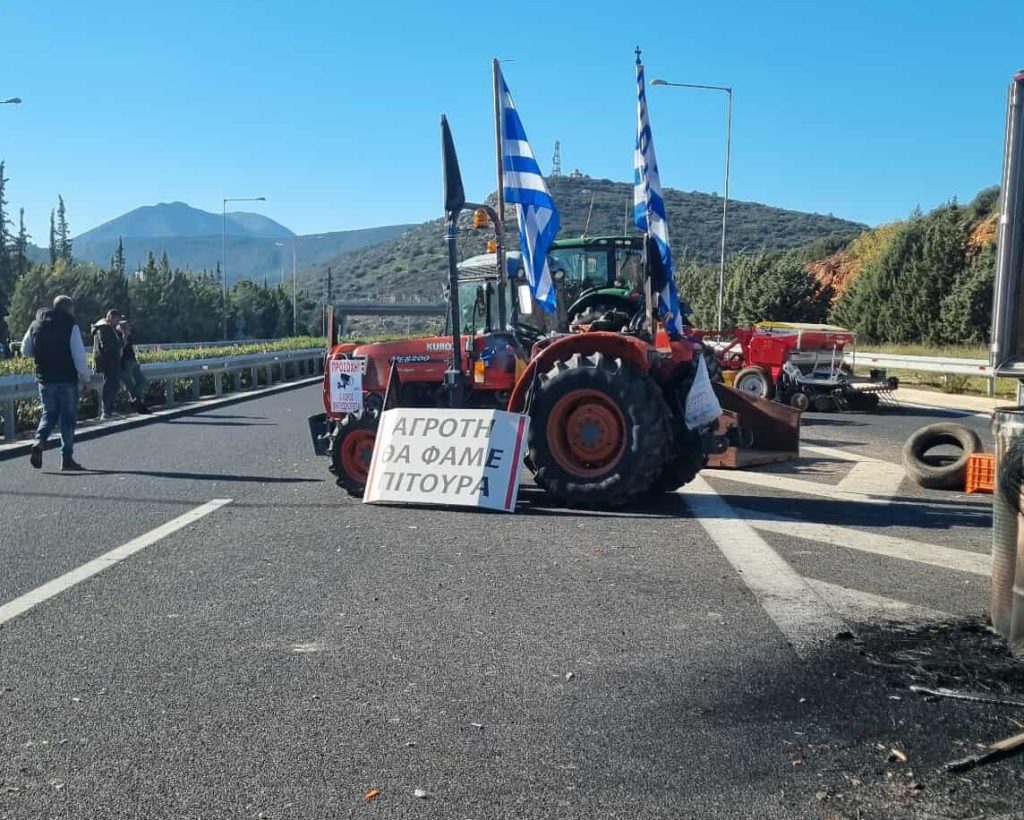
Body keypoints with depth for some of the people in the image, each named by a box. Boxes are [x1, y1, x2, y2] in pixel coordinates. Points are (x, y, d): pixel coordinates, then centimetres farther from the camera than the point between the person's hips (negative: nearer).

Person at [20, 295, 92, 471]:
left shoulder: (35, 326, 7)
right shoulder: (71, 327, -10)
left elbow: (25, 351, 15)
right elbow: (79, 357, -14)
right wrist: (87, 379, -7)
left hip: (44, 379, 5)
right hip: (67, 380, -5)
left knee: (49, 414, 18)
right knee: (68, 418, 4)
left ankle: (39, 442, -8)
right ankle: (67, 458, 5)